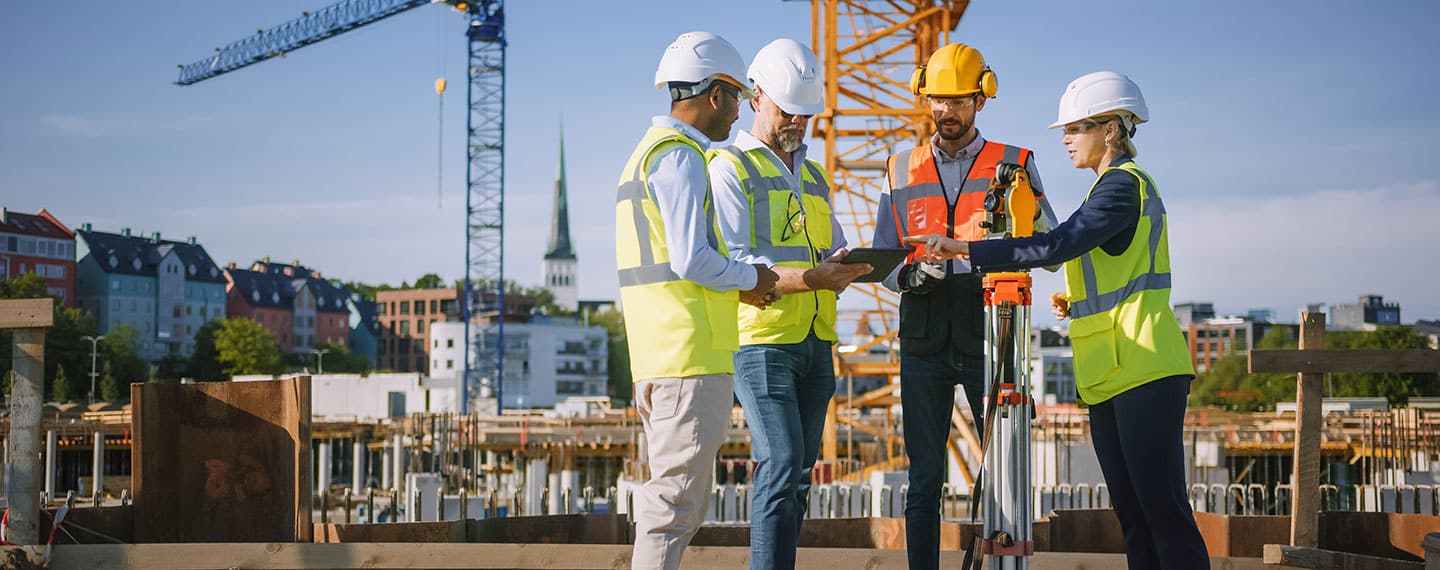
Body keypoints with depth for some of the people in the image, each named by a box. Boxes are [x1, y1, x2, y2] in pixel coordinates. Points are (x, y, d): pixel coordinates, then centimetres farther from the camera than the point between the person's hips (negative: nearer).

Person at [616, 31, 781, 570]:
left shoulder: (647, 152, 22)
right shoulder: (680, 156, -10)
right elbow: (691, 260, -19)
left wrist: (742, 283, 15)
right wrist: (752, 279, -3)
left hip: (656, 356, 10)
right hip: (692, 351, -10)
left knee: (677, 499, 14)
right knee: (676, 495, -9)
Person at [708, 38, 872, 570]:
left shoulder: (814, 177, 22)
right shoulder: (729, 168, -1)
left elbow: (834, 255, 25)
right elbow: (730, 263, -13)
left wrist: (845, 268, 0)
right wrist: (809, 278, -24)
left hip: (815, 343, 7)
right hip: (761, 341, -7)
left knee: (797, 473, 8)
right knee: (782, 464, -16)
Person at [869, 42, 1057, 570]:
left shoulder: (1014, 165, 7)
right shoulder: (902, 171, 13)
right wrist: (913, 274, -11)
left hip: (990, 342, -2)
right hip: (924, 343, 2)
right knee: (925, 477, 3)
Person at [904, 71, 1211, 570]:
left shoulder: (1124, 183, -10)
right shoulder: (1117, 184, 22)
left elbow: (1056, 246, -23)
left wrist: (964, 248, -23)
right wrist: (1076, 304, 11)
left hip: (1144, 371, -10)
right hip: (1109, 376, 10)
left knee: (1163, 510, -10)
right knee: (1132, 514, 8)